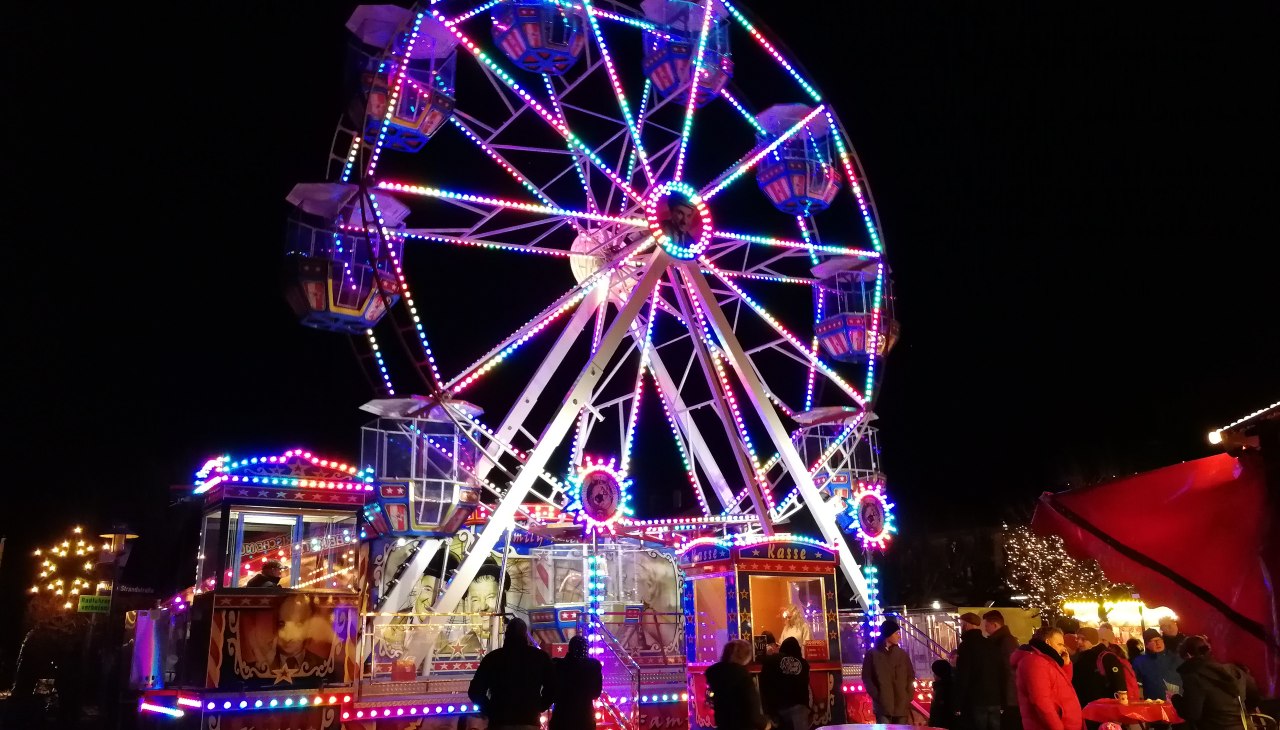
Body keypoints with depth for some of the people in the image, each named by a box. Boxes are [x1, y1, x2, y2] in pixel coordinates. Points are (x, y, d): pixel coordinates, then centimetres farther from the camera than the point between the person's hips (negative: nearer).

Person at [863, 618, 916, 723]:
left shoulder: (902, 654, 12)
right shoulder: (872, 654, 2)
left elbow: (911, 677, 14)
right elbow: (866, 677, 2)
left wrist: (908, 698, 1)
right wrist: (877, 696, -8)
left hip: (902, 706, 3)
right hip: (883, 706, -3)